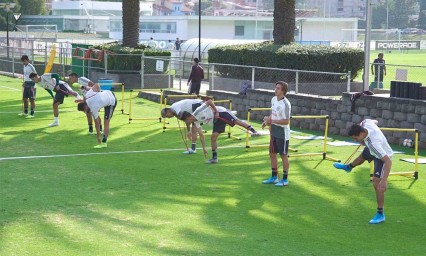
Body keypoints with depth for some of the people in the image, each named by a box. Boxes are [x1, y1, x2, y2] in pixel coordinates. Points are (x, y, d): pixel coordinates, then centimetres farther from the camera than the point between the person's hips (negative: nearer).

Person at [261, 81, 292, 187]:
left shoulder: (286, 104, -21)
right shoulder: (273, 99, 4)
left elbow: (286, 121, -23)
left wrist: (271, 120, -24)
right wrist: (267, 121, 2)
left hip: (282, 133, -8)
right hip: (274, 132, 8)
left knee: (284, 155, 2)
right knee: (272, 154, 15)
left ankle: (285, 180, 14)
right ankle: (274, 177, 28)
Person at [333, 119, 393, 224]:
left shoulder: (374, 144, -49)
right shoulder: (366, 123, -30)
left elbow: (388, 161, -48)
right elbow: (375, 121, -3)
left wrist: (384, 180, -52)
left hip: (383, 158, -9)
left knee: (377, 184, -13)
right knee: (362, 157, 37)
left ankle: (380, 214, 1)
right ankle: (348, 167, 74)